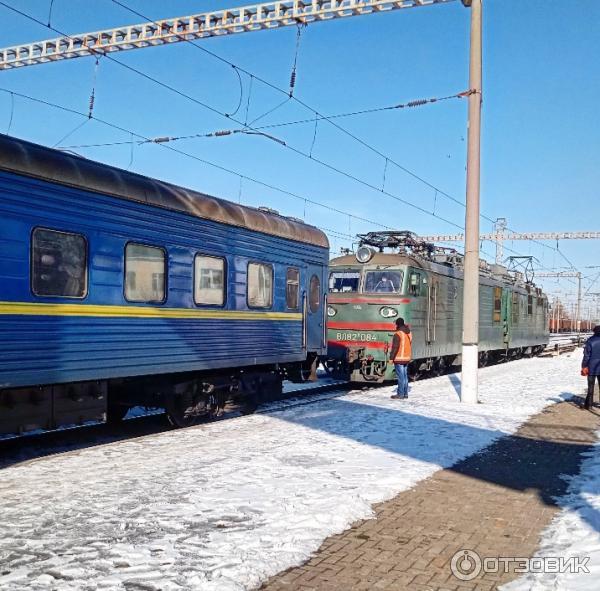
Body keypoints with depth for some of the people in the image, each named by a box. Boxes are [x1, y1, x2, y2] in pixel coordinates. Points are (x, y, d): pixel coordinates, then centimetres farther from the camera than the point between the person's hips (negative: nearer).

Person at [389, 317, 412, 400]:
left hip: (399, 358, -8)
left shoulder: (398, 334, -15)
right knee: (405, 376, 12)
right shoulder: (409, 333, 11)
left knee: (400, 376, -5)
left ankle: (400, 394, -3)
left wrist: (391, 358, -13)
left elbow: (395, 347, -18)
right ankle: (405, 393, 16)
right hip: (407, 358, 8)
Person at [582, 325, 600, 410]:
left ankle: (589, 404, 7)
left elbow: (586, 355, -9)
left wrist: (584, 366, -2)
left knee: (590, 386, 7)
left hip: (592, 368, -2)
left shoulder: (590, 341, -9)